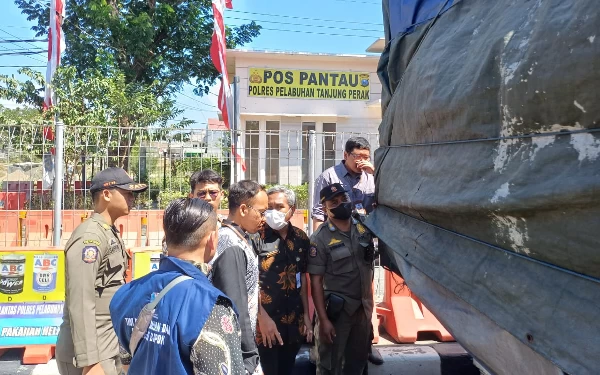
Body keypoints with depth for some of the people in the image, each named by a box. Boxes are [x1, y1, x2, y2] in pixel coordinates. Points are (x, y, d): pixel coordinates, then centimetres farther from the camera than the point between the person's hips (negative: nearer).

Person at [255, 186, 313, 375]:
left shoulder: (301, 238, 3)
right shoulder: (257, 236, -13)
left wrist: (306, 315, 10)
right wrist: (263, 317, -15)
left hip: (294, 322, 5)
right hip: (265, 321, -5)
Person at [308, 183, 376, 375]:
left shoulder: (364, 228, 0)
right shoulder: (320, 238, -14)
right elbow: (316, 281, -15)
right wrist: (323, 319, -17)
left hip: (363, 308, 5)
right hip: (336, 309, -5)